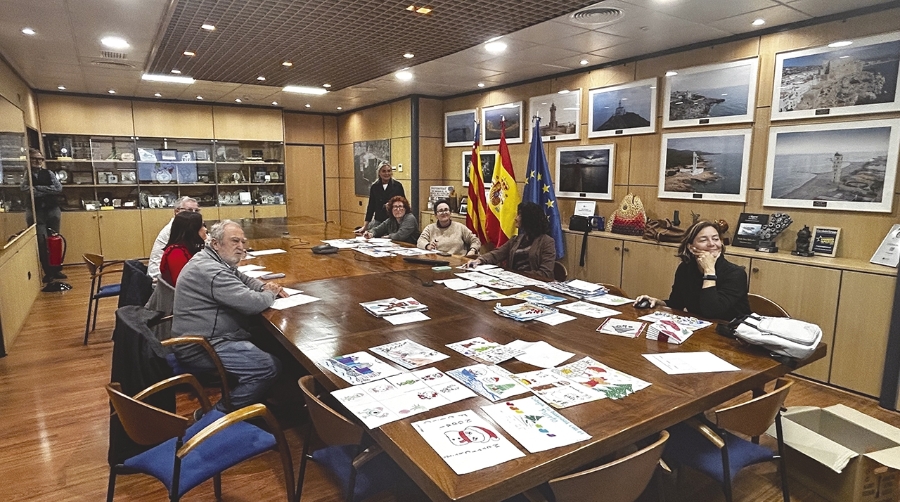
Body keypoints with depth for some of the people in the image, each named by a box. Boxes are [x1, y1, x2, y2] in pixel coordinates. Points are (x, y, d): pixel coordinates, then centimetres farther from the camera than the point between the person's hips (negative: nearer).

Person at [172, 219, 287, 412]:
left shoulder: (214, 260, 11)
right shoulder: (210, 270, -23)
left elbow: (244, 279, 24)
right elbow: (252, 304, -27)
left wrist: (265, 287, 1)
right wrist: (270, 294, -5)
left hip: (204, 337, 11)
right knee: (270, 367, -22)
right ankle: (219, 414, -8)